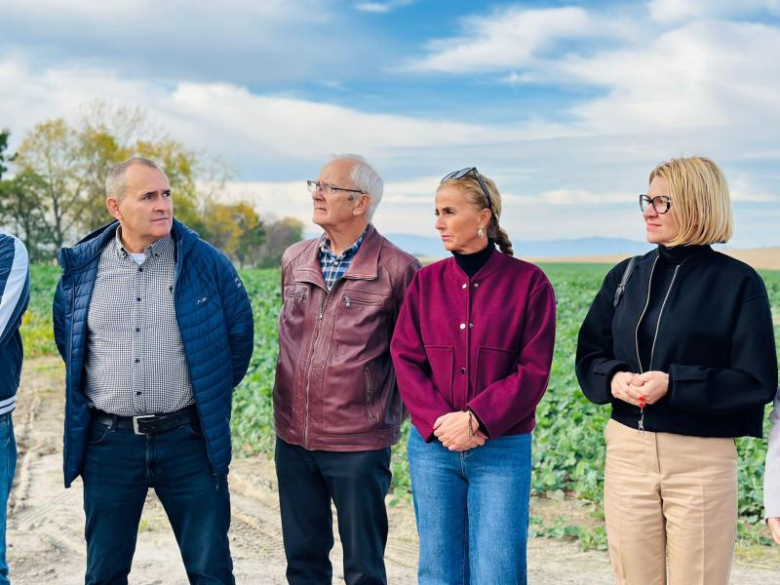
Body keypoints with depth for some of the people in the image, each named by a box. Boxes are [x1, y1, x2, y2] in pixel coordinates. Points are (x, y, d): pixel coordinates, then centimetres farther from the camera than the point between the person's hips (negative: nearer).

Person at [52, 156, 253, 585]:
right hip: (108, 441, 2)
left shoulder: (206, 263, -5)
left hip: (187, 438, -1)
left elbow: (239, 334, 7)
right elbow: (66, 338, 18)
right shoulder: (81, 267, 0)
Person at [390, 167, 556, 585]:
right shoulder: (426, 281, 6)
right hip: (432, 445, 3)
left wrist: (476, 419, -16)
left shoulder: (528, 282, -3)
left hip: (503, 450, -3)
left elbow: (534, 370, -7)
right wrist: (438, 421, -12)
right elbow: (405, 360, 2)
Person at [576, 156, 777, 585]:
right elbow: (588, 355, 11)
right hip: (627, 451, 4)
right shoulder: (625, 276, 9)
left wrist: (674, 384, -18)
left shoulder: (738, 282, -5)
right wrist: (614, 378, -11)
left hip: (702, 458, -4)